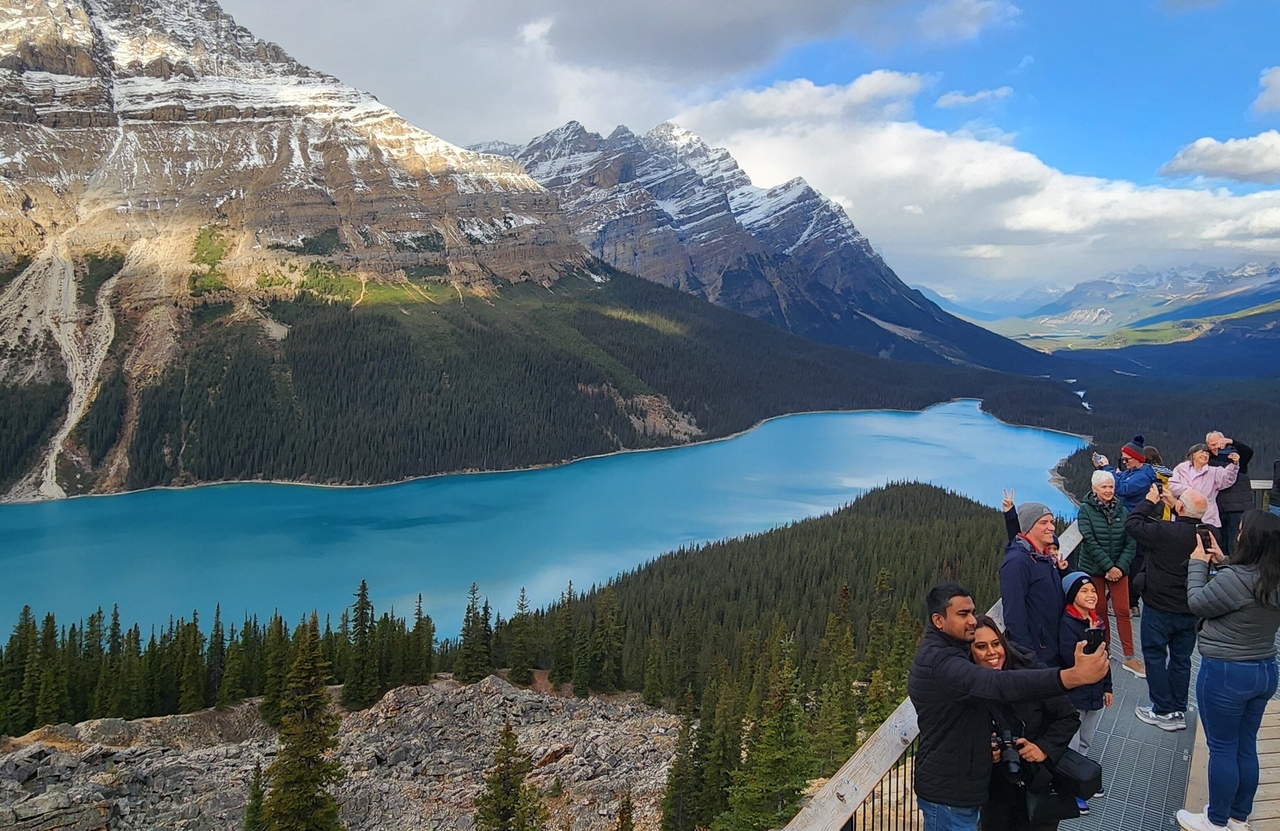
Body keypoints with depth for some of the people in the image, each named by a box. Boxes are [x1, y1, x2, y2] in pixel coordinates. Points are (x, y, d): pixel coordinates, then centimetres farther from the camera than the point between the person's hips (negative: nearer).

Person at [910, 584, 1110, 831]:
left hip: (955, 786, 11)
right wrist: (1073, 676, -48)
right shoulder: (940, 662, -26)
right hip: (948, 793, -10)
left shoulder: (942, 652, 9)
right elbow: (999, 685, -42)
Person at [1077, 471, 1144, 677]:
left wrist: (1120, 567, -13)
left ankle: (1129, 657, 5)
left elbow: (1130, 543, -1)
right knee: (1100, 611, 7)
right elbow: (1090, 541, -14)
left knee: (1123, 611, 0)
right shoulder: (1086, 509, -8)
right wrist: (1108, 566, -17)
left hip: (1118, 569, 2)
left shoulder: (1121, 510, 0)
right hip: (1094, 569, -2)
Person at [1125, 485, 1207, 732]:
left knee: (1155, 656, 8)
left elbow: (1131, 524, -13)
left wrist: (1150, 502, -2)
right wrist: (1172, 504, 18)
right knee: (1181, 658, 15)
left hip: (1160, 609, -5)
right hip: (1191, 611, 5)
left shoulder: (1165, 531, -25)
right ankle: (1179, 711, 23)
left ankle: (1164, 711, 11)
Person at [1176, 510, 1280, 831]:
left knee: (1222, 749, 6)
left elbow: (1198, 603, -12)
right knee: (1246, 747, 18)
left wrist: (1198, 563, 0)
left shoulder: (1236, 578, -26)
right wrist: (1222, 562, 12)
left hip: (1225, 673, -8)